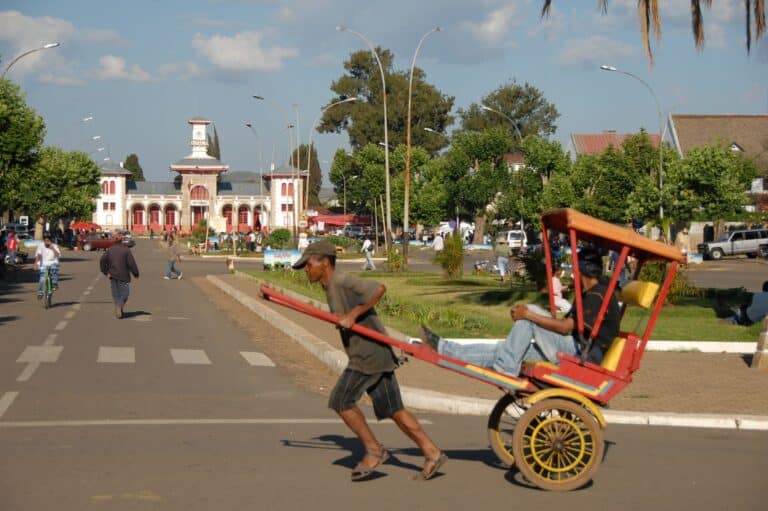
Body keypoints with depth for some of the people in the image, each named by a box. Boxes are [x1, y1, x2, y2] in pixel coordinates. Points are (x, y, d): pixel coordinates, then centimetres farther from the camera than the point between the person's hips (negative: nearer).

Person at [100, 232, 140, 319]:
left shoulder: (110, 250, 3)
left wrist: (106, 272, 2)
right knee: (124, 293, 4)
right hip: (123, 276, -4)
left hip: (113, 276, 4)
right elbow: (131, 263, -11)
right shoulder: (126, 250, -10)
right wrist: (136, 273, 0)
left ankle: (118, 311, 12)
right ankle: (119, 306, -20)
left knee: (116, 294, 13)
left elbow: (102, 261, -3)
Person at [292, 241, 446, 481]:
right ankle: (432, 453, 11)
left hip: (369, 352, -10)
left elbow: (379, 289, -26)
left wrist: (353, 314, -22)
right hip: (367, 354, 10)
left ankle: (374, 450, 2)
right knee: (392, 409, 9)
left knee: (341, 400, -6)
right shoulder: (331, 287, 16)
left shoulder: (343, 281, -13)